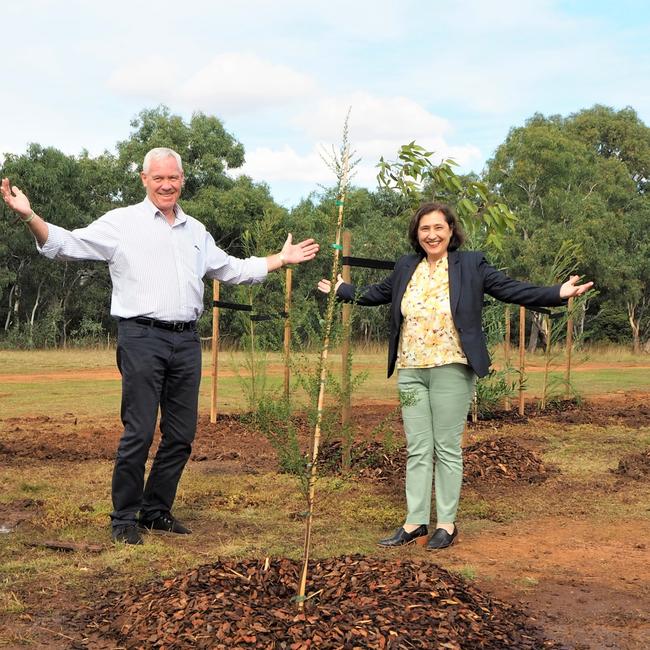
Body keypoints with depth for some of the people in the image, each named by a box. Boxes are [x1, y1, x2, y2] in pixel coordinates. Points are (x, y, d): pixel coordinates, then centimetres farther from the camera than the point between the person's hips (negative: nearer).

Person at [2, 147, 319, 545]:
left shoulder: (196, 231, 19)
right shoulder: (121, 223, 2)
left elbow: (232, 270, 29)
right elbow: (66, 245, -5)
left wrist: (282, 259, 29)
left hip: (186, 341, 6)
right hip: (142, 338, -5)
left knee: (181, 435, 8)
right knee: (139, 433, -7)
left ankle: (157, 510, 22)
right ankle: (124, 518, 7)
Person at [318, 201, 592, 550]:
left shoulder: (471, 265, -1)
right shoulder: (406, 268, 11)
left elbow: (511, 289, -4)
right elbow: (376, 293, 28)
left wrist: (558, 293, -14)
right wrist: (341, 290, 37)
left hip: (451, 370, -4)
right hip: (410, 371, 4)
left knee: (447, 449, 2)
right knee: (417, 450, 7)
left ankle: (446, 523, 11)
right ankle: (415, 522, 13)